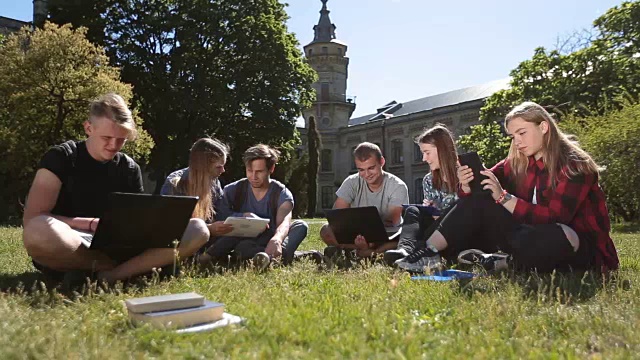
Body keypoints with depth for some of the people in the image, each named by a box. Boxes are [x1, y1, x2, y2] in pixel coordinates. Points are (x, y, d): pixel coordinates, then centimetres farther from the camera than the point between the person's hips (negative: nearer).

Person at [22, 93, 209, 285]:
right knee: (39, 231, -41)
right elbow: (32, 220, -13)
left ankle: (109, 274, -25)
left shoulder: (130, 168, 8)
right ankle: (123, 266, -17)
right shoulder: (60, 157, -4)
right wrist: (92, 224, -22)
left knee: (198, 230, -15)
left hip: (114, 248, 4)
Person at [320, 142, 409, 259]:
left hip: (387, 237, -1)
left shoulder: (397, 186, -11)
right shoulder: (352, 183, -6)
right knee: (326, 231, -24)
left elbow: (392, 221, -23)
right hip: (356, 235, 2)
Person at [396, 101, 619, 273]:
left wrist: (504, 197, -33)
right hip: (535, 234, 6)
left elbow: (554, 217, -27)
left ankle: (506, 262, -12)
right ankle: (431, 253, -19)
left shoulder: (574, 165, -15)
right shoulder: (517, 162, 3)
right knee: (478, 201, -9)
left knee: (545, 238, -41)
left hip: (579, 250, -5)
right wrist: (466, 186, -28)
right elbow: (479, 194, -5)